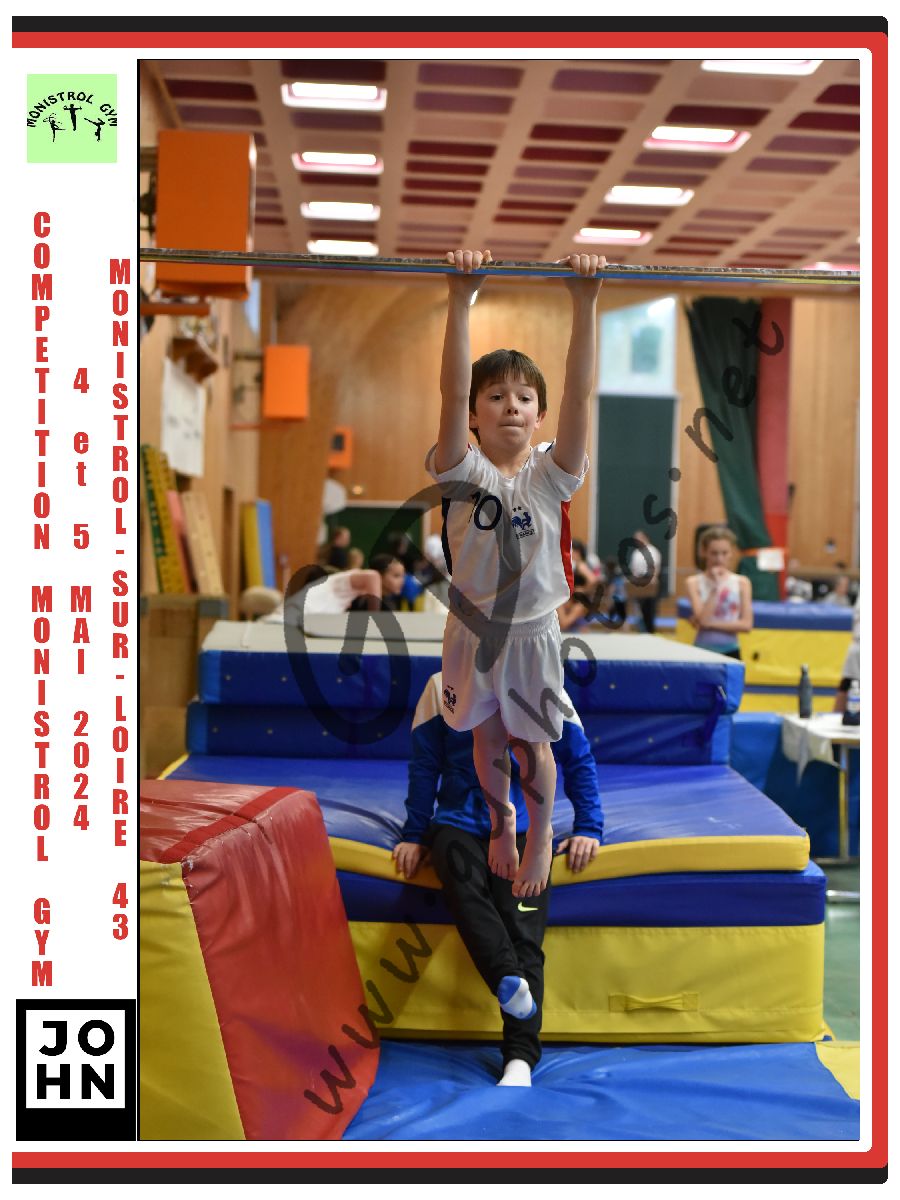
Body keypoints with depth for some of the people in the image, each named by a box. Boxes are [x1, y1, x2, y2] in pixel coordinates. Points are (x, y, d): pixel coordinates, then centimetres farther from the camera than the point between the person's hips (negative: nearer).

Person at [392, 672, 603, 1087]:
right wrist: (415, 834, 9)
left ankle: (520, 1060, -28)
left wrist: (588, 828, 7)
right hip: (459, 821, 1)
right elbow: (425, 765, 12)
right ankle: (509, 980, -49)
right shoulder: (443, 687, 8)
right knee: (463, 884, -35)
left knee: (523, 930, -22)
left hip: (522, 824, -1)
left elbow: (578, 760, 13)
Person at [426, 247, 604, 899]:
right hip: (473, 627, 1)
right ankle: (501, 820, 48)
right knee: (488, 738, 19)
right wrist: (461, 298, -40)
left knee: (532, 745, 14)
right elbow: (451, 392, -29)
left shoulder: (551, 474, -13)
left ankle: (541, 837, 39)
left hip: (533, 631, -1)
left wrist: (586, 301, -35)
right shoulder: (463, 470, -15)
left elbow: (579, 393, -25)